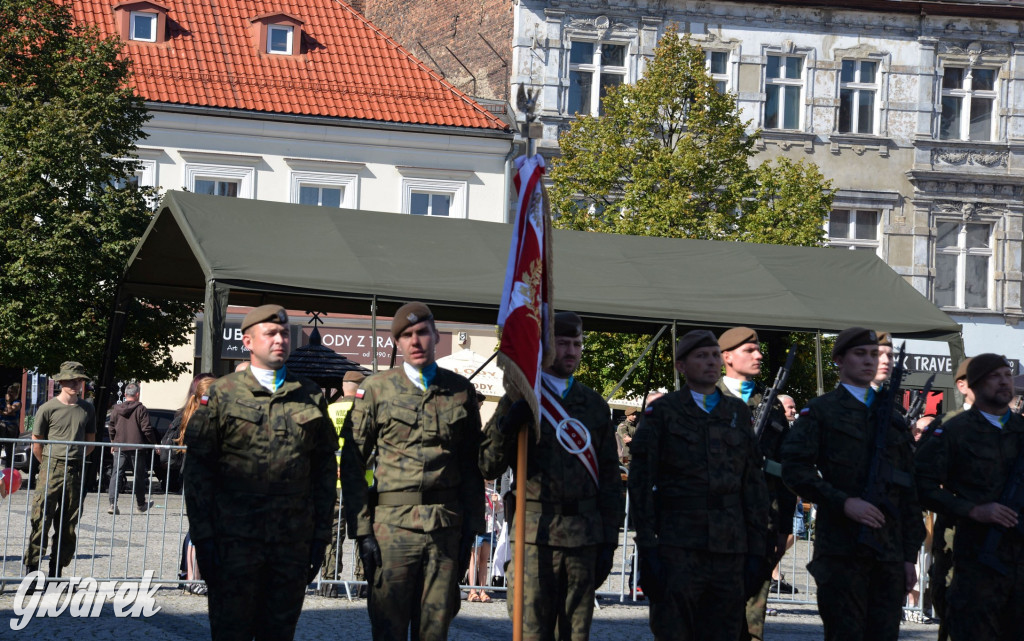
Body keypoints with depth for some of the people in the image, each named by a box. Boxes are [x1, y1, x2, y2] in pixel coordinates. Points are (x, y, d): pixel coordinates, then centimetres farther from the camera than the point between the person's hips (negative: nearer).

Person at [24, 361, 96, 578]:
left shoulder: (87, 410, 9)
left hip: (76, 472, 4)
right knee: (41, 521, -8)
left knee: (68, 526, 5)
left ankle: (56, 571, 12)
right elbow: (36, 443, 5)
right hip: (51, 470, -4)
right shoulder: (48, 409, -2)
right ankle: (31, 567, -3)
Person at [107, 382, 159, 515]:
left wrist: (113, 443, 25)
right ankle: (141, 503, 24)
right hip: (137, 448, -2)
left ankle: (113, 504, -13)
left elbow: (112, 429, 11)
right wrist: (154, 444, 1)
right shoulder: (141, 409, -6)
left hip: (119, 448, 2)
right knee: (139, 476, 11)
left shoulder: (116, 409, 5)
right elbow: (146, 429, -10)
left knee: (116, 475, 0)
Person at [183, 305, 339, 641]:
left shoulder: (310, 396, 10)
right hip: (235, 541, -2)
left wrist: (321, 535, 7)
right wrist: (202, 536, -5)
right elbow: (198, 470, 1)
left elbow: (325, 468, 12)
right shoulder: (222, 394, 3)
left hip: (293, 542, 2)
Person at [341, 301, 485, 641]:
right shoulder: (375, 389, 4)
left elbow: (472, 468, 13)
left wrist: (471, 530, 7)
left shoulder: (462, 391, 10)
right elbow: (352, 464, 3)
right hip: (392, 524, -2)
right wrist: (362, 530, -4)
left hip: (446, 527, 2)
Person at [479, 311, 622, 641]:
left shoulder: (595, 405, 15)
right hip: (534, 533, -3)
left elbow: (610, 478, 16)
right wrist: (508, 425, -18)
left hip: (583, 537, 3)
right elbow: (490, 466, 0)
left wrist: (608, 541, 8)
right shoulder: (519, 400, 6)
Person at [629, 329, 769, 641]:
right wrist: (647, 547, -7)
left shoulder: (738, 413, 15)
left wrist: (756, 550, 8)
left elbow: (754, 484, 15)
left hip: (730, 549, 3)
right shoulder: (662, 411, 4)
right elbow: (641, 483, 1)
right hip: (677, 548, -3)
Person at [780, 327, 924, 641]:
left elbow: (909, 492, 18)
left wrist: (910, 555, 12)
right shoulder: (820, 411, 4)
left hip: (889, 552, 5)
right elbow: (794, 468, -8)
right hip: (841, 549, -5)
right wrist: (844, 502, -18)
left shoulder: (892, 418, 20)